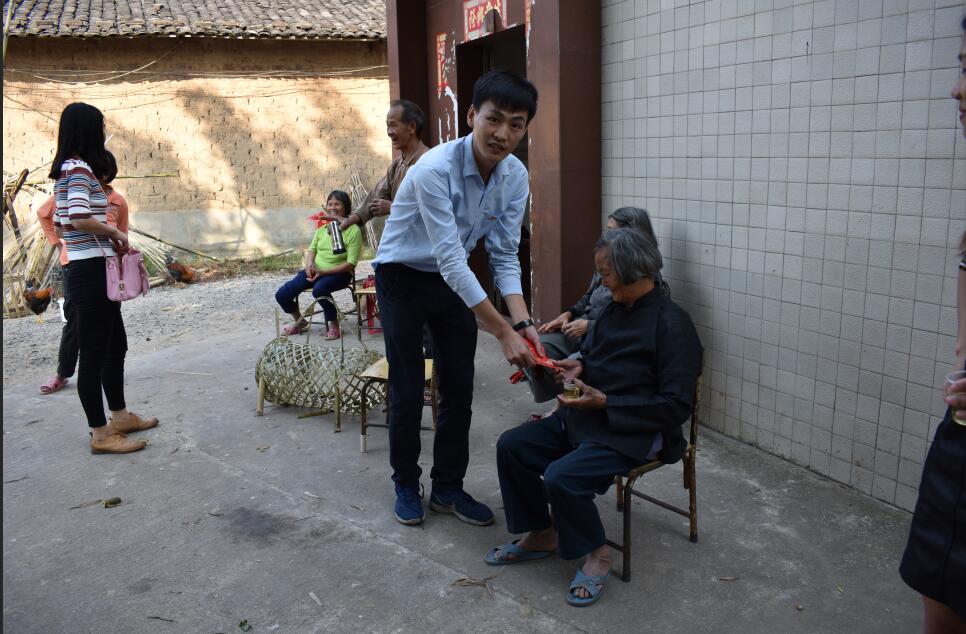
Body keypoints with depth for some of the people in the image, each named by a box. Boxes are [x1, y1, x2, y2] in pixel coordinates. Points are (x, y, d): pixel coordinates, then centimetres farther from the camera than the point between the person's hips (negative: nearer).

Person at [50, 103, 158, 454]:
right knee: (93, 353, -2)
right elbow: (80, 218, -28)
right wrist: (115, 232, -12)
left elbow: (61, 224, 20)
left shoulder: (69, 170, 17)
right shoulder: (79, 169, -13)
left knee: (115, 346, 18)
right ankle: (100, 434, 7)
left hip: (89, 271, 10)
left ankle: (120, 416, 30)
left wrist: (106, 238, 13)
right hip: (91, 272, -10)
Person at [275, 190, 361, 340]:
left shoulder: (353, 230, -8)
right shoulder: (322, 229, 11)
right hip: (315, 271, 6)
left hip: (338, 273, -6)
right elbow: (311, 250, 16)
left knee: (319, 289, -39)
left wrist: (324, 272, -19)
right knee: (281, 295, -7)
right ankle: (300, 321, 23)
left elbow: (351, 263, -14)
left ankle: (333, 323, -12)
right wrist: (309, 263, -9)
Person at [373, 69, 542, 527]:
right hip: (403, 277, -5)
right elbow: (450, 258, -34)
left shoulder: (515, 176, -12)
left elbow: (504, 256, -9)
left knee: (459, 387, 8)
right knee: (408, 390, 2)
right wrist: (503, 332, -36)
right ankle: (406, 484, 24)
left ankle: (447, 487, 25)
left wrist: (522, 322, -23)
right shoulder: (434, 169, -31)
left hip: (454, 280, 6)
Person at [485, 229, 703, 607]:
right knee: (511, 445, 0)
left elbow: (676, 406, -21)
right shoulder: (615, 309, 7)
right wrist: (579, 366, 1)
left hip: (634, 433, -9)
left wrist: (604, 402, -22)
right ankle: (540, 535, 15)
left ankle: (596, 554, -1)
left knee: (561, 476, -29)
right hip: (586, 418, 9)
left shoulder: (672, 325, -18)